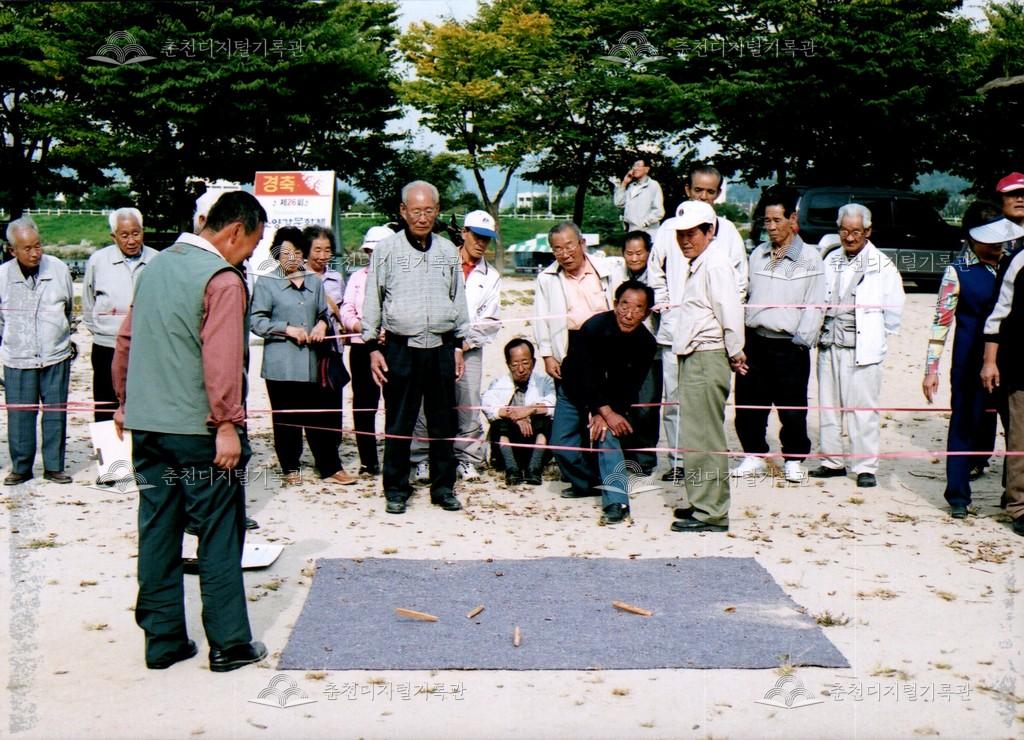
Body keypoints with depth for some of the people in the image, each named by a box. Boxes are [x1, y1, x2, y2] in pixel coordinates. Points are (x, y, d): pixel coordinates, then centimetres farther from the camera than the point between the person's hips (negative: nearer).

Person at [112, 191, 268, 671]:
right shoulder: (222, 278, -12)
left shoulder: (155, 266, 11)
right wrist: (228, 424, -16)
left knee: (157, 533, 11)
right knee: (219, 536, 3)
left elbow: (126, 340, 16)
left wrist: (126, 401, 24)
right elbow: (221, 359, -20)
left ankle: (162, 640, 19)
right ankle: (228, 644, 9)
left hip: (144, 422, 7)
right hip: (198, 429, -7)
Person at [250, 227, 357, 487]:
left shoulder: (314, 282, 13)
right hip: (280, 363, -3)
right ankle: (290, 469, 15)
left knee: (318, 416, 4)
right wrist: (287, 329, -13)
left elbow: (324, 313, 23)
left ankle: (330, 468, 10)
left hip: (310, 360, 3)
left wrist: (322, 324, 1)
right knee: (286, 418, 4)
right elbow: (257, 321, -5)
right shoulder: (266, 283, 0)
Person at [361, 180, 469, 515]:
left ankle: (443, 487, 18)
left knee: (443, 423, 7)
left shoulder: (448, 250, 11)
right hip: (401, 349, -2)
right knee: (398, 425, 1)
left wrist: (458, 345, 14)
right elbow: (372, 301, 4)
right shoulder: (386, 249, 2)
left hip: (442, 348, 3)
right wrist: (373, 347, -1)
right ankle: (396, 490, 12)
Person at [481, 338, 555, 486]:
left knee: (544, 421, -26)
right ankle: (512, 470, -36)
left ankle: (534, 468, -36)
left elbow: (555, 405, -12)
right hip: (508, 447, 0)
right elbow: (487, 405, -12)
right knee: (499, 422, -25)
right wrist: (513, 415, -27)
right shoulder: (498, 383, 10)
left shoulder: (544, 381, 9)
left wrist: (531, 409, -27)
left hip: (536, 446, 0)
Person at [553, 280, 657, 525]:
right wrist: (607, 412, -34)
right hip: (574, 390, 0)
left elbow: (630, 387, -15)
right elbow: (585, 376, -29)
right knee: (561, 444, 3)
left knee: (607, 437, -23)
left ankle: (616, 502, -25)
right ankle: (586, 483, 30)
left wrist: (604, 414, -27)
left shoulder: (646, 344, -23)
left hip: (612, 397, 0)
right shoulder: (594, 328, -32)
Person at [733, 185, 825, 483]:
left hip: (788, 345, -5)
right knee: (748, 403, 8)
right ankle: (755, 455, 22)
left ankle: (794, 460, 19)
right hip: (754, 340, 5)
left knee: (792, 408, 3)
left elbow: (814, 305, -5)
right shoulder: (757, 255, 14)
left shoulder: (809, 258, -2)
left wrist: (802, 339, -12)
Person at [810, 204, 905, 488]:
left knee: (863, 409, -5)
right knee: (828, 405, 9)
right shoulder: (830, 261, 11)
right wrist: (820, 331, 9)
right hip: (830, 345, 5)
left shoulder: (882, 265, -3)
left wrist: (877, 337, 2)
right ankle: (832, 461, 20)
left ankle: (866, 467, 3)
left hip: (863, 347, -5)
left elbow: (894, 309, 1)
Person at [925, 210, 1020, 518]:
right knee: (965, 426, 2)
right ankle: (958, 496, 12)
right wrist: (931, 370, -10)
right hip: (971, 364, -4)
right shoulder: (957, 272, -5)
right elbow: (941, 322, -6)